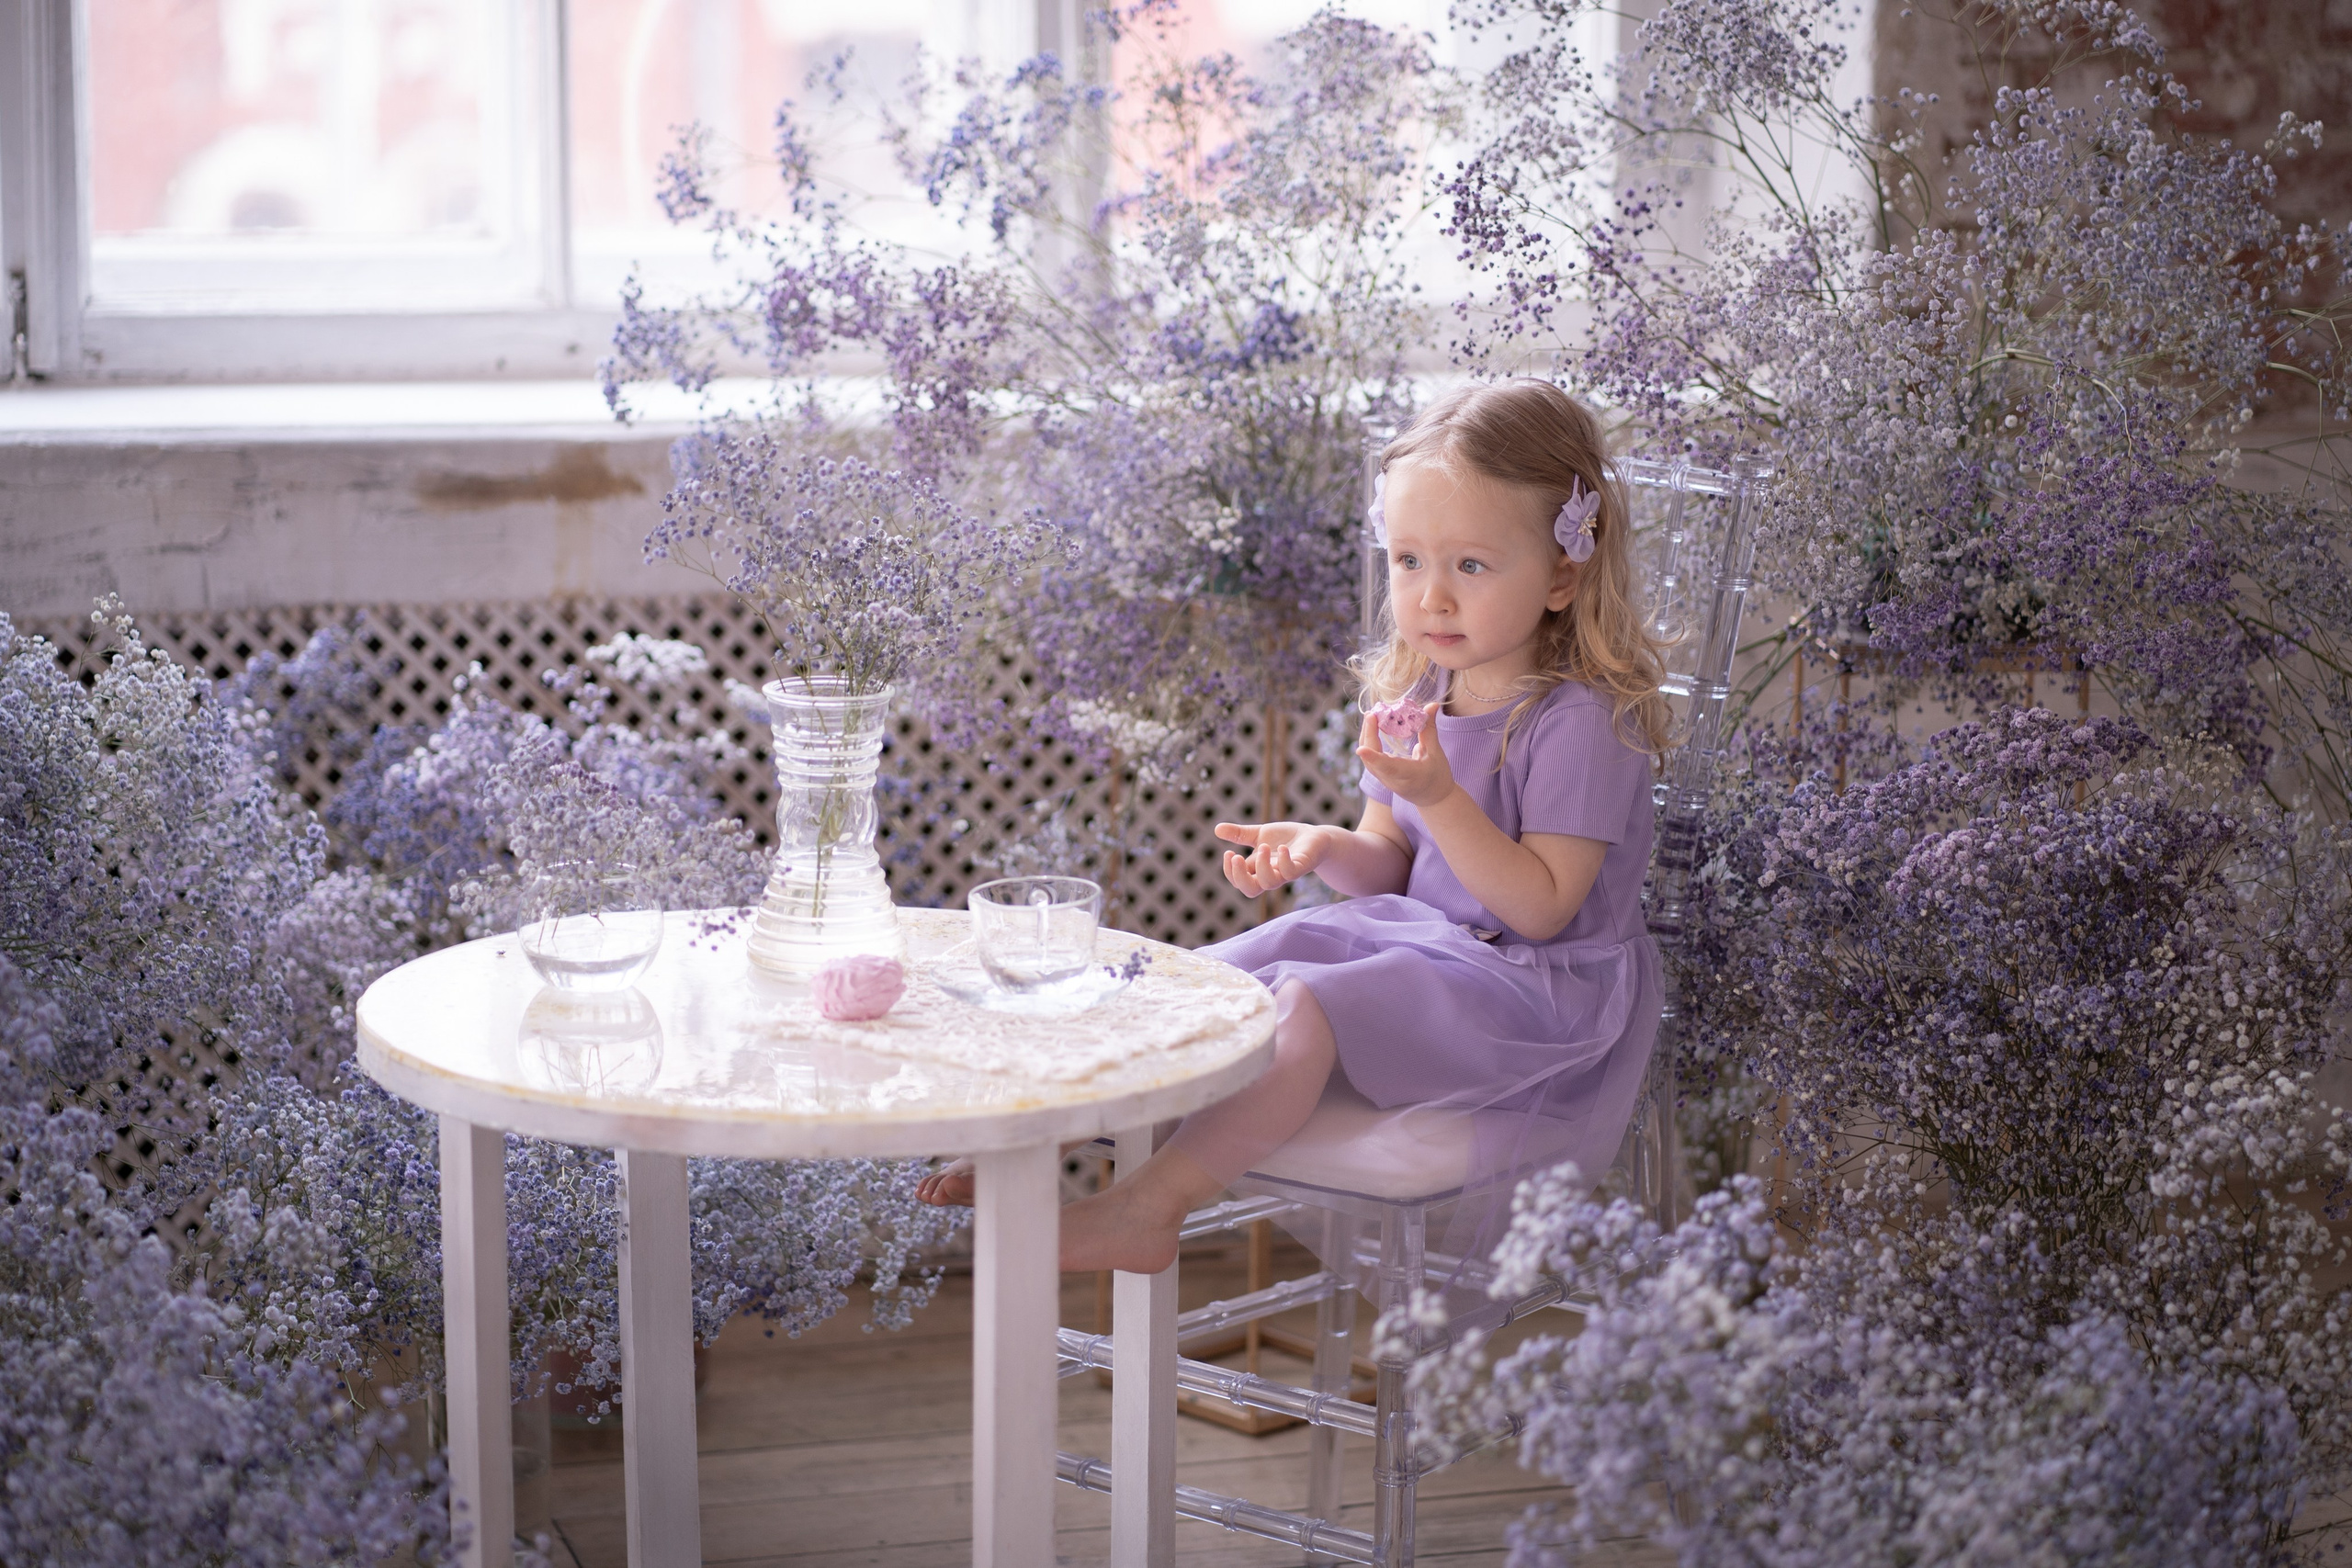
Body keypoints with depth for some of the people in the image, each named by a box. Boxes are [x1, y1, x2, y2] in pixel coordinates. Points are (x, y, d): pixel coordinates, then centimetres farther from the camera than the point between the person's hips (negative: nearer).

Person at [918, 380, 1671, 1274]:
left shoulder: (1581, 718, -18)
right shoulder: (1416, 693, 6)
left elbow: (1541, 906, -21)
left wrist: (1439, 796, -30)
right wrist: (1322, 848, -9)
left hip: (1531, 986, -8)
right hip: (1415, 935, 8)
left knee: (1306, 1006, -29)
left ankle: (1149, 1208, -31)